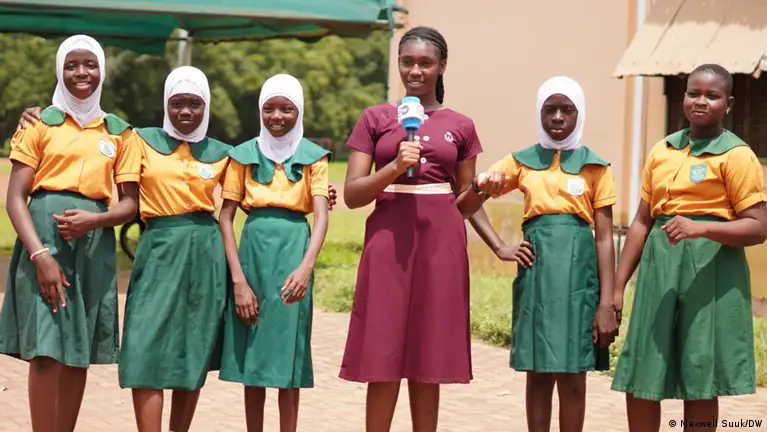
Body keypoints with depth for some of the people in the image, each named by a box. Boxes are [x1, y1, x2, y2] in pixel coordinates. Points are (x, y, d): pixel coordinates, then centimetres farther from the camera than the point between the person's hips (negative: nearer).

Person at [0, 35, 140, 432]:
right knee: (46, 348, -12)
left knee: (80, 352, 5)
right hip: (43, 233, -3)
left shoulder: (120, 133, 13)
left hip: (94, 244, 3)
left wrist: (94, 219, -12)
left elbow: (130, 203, 9)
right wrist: (40, 254, -15)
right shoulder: (40, 124, 5)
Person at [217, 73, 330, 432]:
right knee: (251, 355, 5)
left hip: (294, 250, -1)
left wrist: (306, 266, -25)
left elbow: (321, 216, -8)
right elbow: (225, 218, 3)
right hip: (254, 250, 1)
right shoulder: (244, 155, 6)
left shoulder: (313, 157, 4)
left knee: (288, 355, 1)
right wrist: (238, 279, -8)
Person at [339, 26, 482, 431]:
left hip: (440, 242, 1)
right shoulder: (375, 118, 5)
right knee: (384, 359, -2)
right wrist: (395, 167, -15)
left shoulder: (460, 126, 9)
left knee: (428, 360, 4)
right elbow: (352, 194, 0)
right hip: (389, 239, -1)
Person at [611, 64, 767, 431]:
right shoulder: (661, 151, 13)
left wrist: (701, 228, -24)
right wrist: (618, 286, 10)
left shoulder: (736, 155, -4)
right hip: (659, 269, 5)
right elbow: (642, 222, 14)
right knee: (639, 378, 7)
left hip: (709, 273, -5)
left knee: (700, 382, 1)